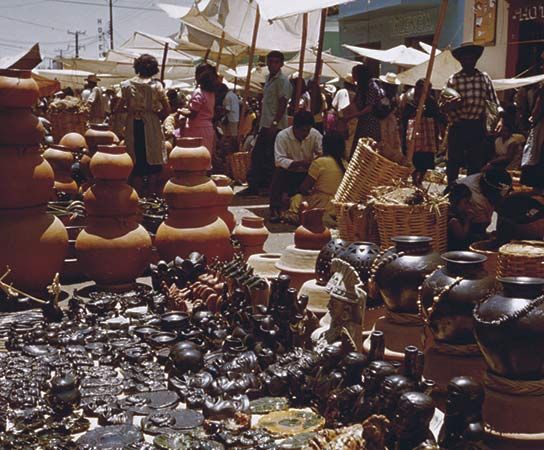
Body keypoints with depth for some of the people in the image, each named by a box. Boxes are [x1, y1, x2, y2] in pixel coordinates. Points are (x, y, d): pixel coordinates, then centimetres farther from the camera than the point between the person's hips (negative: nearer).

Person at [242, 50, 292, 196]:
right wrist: (261, 121, 17)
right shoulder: (269, 78, 17)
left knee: (270, 158, -6)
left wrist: (274, 123, -22)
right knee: (257, 155, 10)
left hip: (276, 127, -9)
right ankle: (253, 186, 16)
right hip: (265, 125, 9)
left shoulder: (282, 80, -11)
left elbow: (283, 104, -17)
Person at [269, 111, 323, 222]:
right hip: (288, 173, -2)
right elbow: (279, 160, -25)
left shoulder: (315, 134, -8)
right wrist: (300, 163, -39)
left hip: (308, 173, 3)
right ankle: (275, 210, -25)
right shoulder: (282, 136, -17)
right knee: (279, 172, -33)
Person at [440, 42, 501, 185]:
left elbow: (494, 102, 9)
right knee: (454, 161, 3)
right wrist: (450, 105, -23)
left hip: (478, 127, 2)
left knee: (477, 162, 8)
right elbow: (443, 106, -1)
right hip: (458, 127, -2)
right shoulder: (453, 80, 1)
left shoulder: (485, 77, 8)